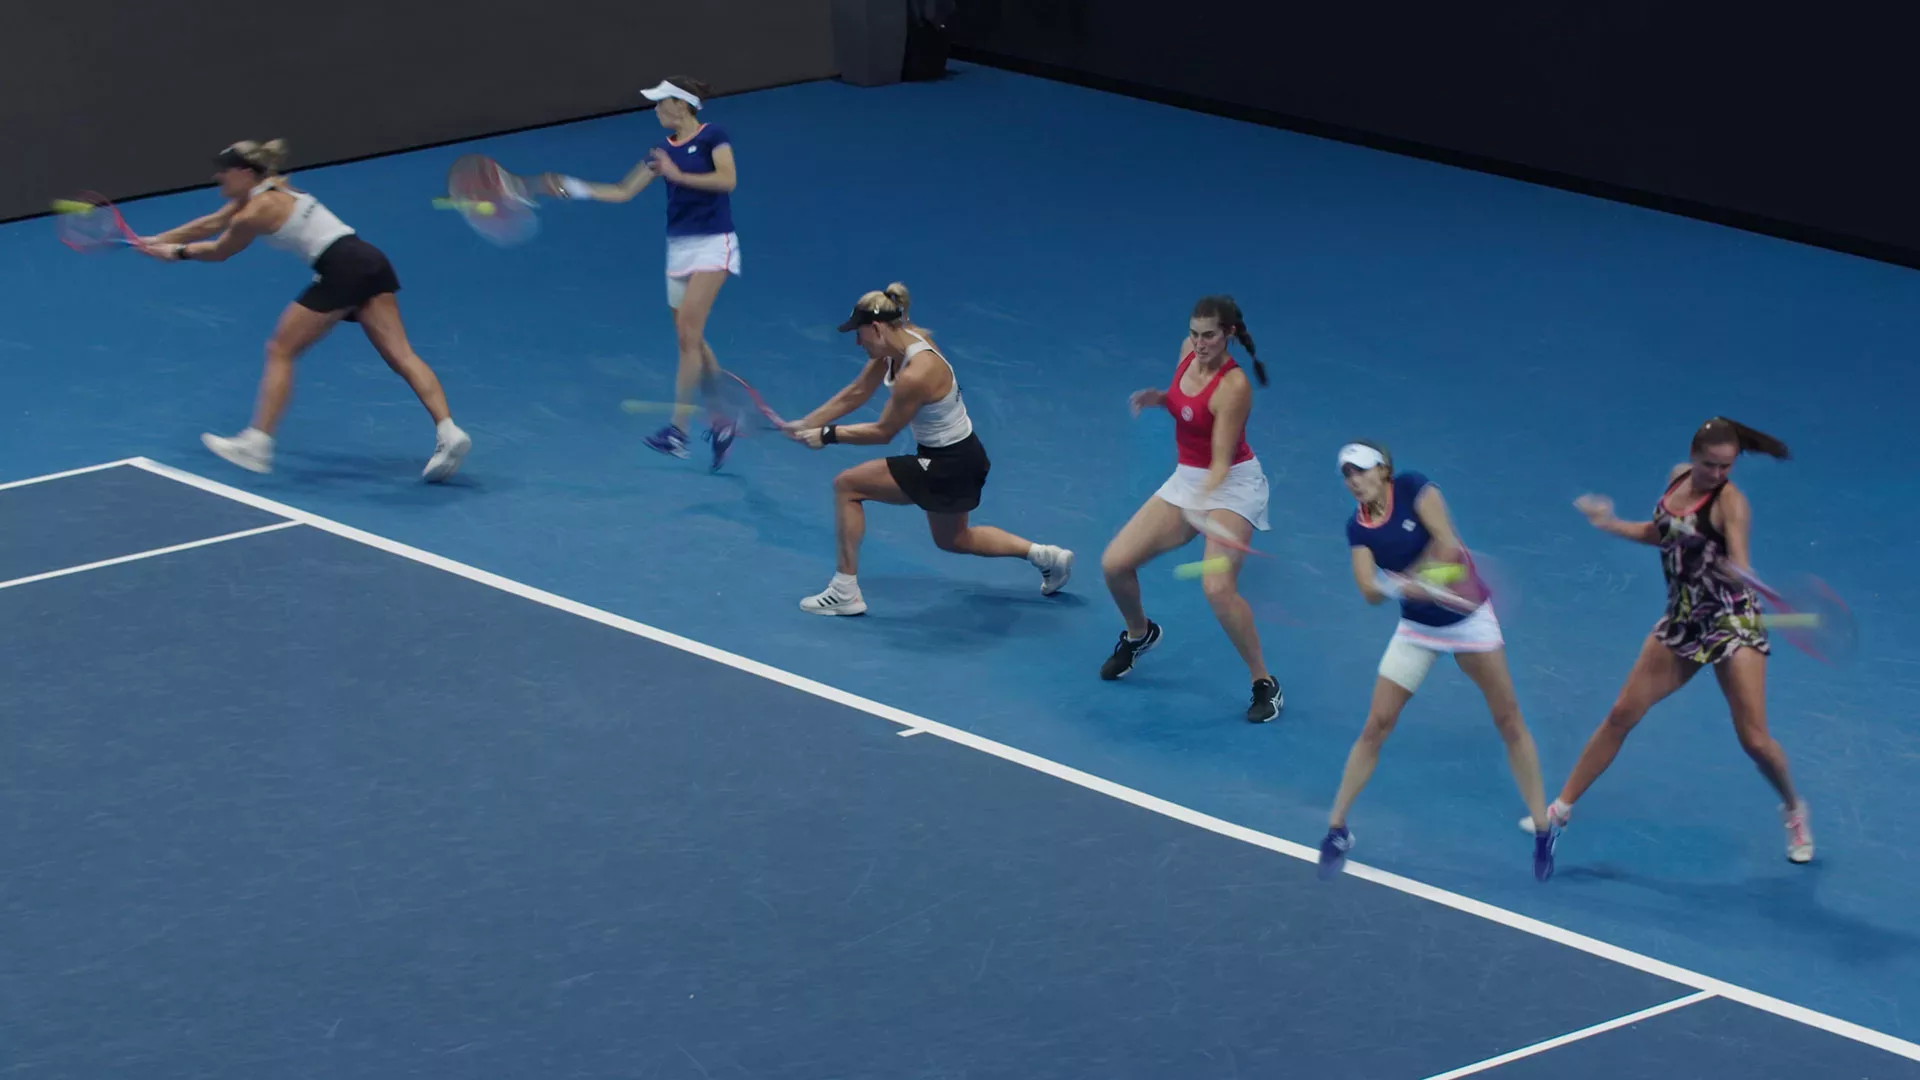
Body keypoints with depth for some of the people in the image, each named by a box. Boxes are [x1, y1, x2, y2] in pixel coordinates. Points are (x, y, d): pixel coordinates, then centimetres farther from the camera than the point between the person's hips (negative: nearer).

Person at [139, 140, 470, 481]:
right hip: (370, 261, 8)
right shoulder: (271, 191, 22)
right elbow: (210, 224, 33)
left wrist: (178, 252, 31)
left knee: (280, 351, 6)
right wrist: (157, 240, 38)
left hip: (341, 270, -8)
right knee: (400, 353, -1)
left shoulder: (255, 213, -4)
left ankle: (257, 443, 9)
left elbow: (218, 251, 13)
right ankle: (448, 432, -15)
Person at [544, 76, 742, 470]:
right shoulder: (663, 149, 12)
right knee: (692, 341, 7)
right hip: (679, 247, 7)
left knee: (688, 332, -16)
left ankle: (678, 428, -18)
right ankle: (720, 420, 20)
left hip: (713, 244, -7)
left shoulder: (712, 136, -6)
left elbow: (728, 179, -19)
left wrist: (678, 174, -20)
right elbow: (623, 192, 15)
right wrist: (577, 189, 7)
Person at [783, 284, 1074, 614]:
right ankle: (1046, 556, 33)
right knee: (953, 539, 30)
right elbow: (854, 394, 5)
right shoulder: (897, 344, -5)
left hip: (949, 466, -10)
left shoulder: (915, 375, -32)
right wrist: (805, 424, 1)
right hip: (959, 454, 10)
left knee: (847, 485, -6)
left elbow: (883, 432, -20)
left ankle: (845, 592, 1)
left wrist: (828, 435, -11)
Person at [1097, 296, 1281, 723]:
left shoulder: (1233, 386, -25)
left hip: (1231, 484, -7)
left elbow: (1221, 462, -26)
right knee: (1114, 564, 1)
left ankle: (1265, 684, -9)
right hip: (1185, 479, 7)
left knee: (1218, 587, -27)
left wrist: (1199, 503, -43)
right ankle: (1139, 633, 33)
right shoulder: (1189, 352, -4)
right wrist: (1158, 398, -5)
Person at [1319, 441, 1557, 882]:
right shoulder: (1358, 527, -6)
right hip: (1417, 629, 3)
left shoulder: (1413, 488, -16)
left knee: (1509, 721, 2)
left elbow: (1447, 545, -23)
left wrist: (1412, 580, -19)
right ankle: (1336, 829, 7)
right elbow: (1370, 590, -18)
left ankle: (1544, 831, 10)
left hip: (1469, 618, -3)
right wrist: (1403, 588, -37)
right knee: (1376, 726, -2)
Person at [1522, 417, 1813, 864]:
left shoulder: (1731, 502, -19)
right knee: (1622, 714, 6)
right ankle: (1562, 807, 16)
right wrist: (1610, 524, 13)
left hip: (1732, 623, -6)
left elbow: (1741, 568, -30)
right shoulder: (1678, 477, 0)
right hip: (1682, 621, 6)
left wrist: (1737, 573, -52)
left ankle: (1794, 811, 22)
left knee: (1754, 740, -7)